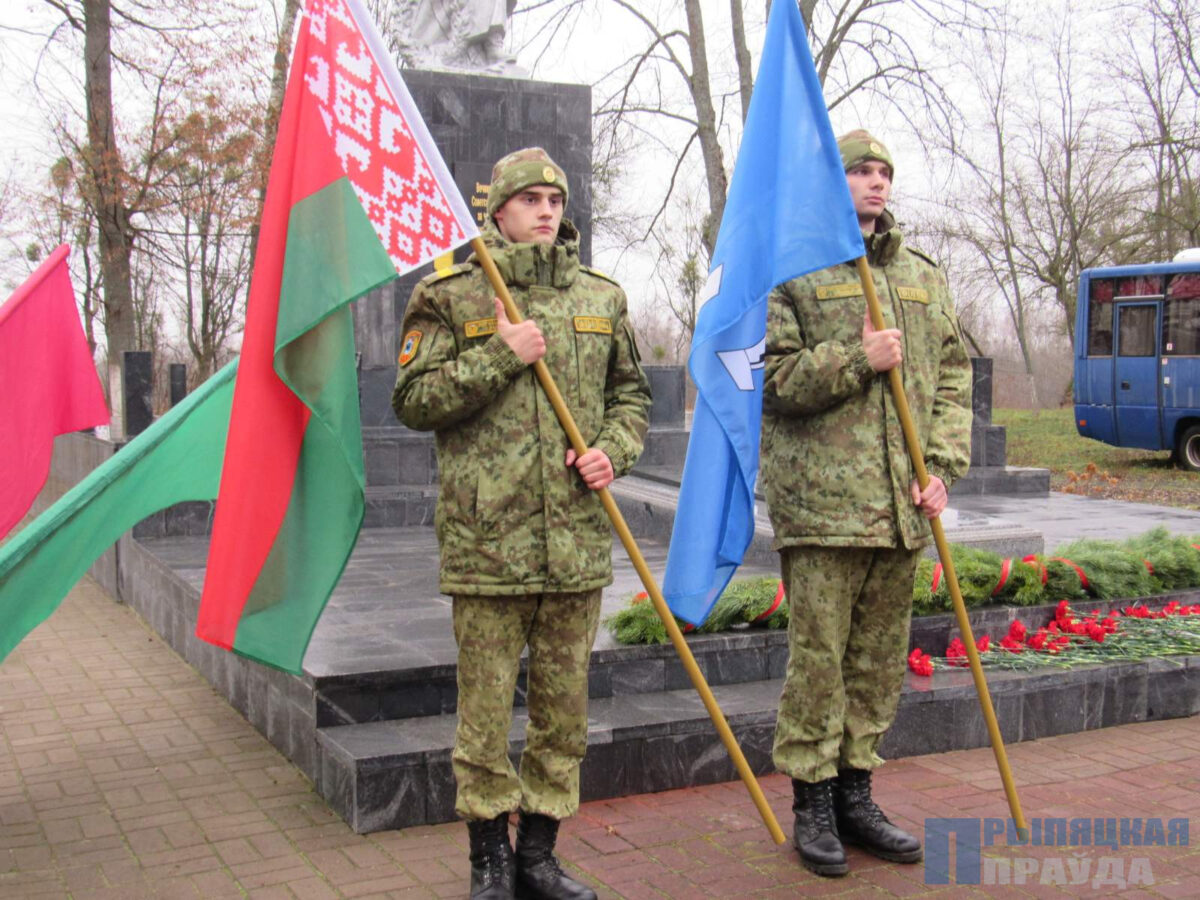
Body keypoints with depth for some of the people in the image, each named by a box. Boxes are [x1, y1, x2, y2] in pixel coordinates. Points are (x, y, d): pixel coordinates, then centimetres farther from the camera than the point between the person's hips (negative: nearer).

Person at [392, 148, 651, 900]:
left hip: (578, 540, 4)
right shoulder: (448, 295, 2)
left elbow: (632, 393, 18)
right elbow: (414, 400, -3)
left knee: (565, 705, 10)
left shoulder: (601, 296, 12)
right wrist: (499, 357, -13)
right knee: (486, 705, 4)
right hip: (486, 536, -3)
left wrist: (613, 450, -1)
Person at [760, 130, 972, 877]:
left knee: (882, 656, 11)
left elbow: (954, 375, 15)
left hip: (902, 506, 5)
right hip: (821, 500, -5)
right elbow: (768, 376, -6)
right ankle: (813, 802, 13)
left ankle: (855, 794, 25)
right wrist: (857, 361, -15)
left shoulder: (924, 277, 17)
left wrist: (944, 466, 3)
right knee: (818, 655, -1)